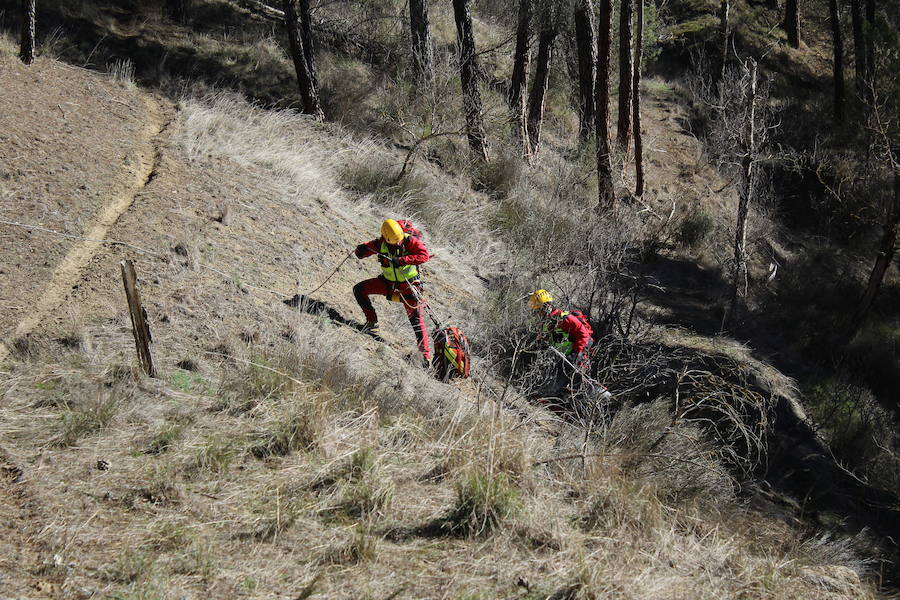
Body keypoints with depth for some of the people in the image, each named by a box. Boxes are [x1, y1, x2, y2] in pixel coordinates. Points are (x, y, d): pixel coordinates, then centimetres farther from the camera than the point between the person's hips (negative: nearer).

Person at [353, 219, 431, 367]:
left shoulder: (410, 241, -20)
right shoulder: (380, 244, -11)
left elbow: (424, 255, -33)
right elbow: (360, 252, -3)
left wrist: (402, 260, -39)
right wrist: (361, 250, -29)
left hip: (408, 285, -4)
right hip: (388, 282, 4)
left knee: (416, 318, -11)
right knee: (359, 289, -7)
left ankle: (425, 354, -9)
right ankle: (372, 323, -1)